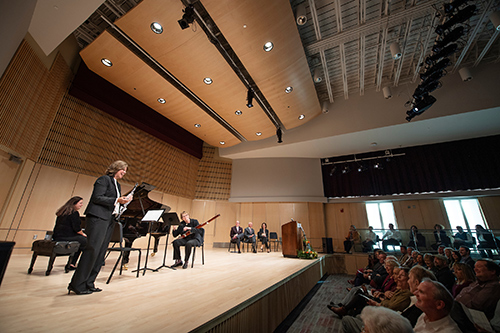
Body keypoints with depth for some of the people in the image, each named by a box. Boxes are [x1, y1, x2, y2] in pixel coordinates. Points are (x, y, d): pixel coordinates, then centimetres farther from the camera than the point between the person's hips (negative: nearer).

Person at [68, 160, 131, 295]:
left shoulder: (117, 185, 22)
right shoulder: (104, 179, -3)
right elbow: (97, 198, -14)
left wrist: (124, 201, 4)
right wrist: (117, 200, -18)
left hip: (109, 220, 9)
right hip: (98, 218, -9)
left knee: (100, 253, 7)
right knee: (92, 249, -9)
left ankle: (88, 284, 14)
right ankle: (77, 285, 1)